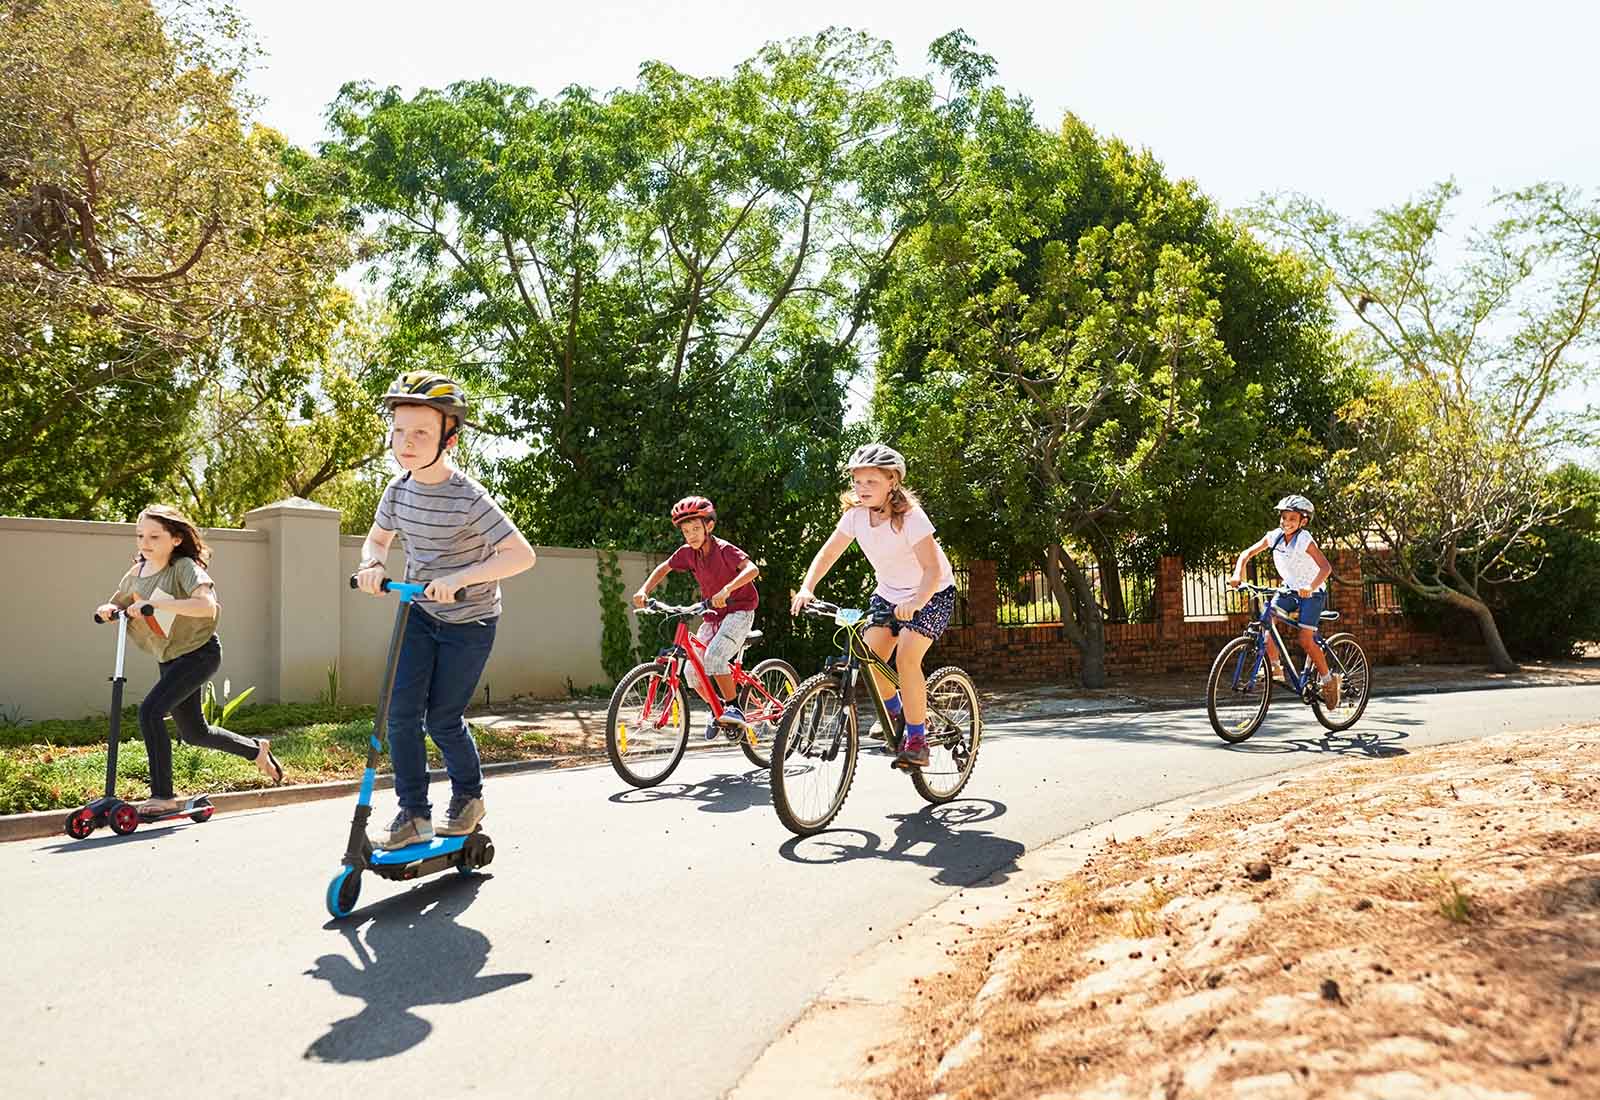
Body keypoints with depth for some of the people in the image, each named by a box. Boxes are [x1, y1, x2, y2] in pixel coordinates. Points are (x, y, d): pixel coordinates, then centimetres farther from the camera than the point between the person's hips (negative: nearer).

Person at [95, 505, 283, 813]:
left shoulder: (184, 567, -19)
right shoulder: (136, 574, 1)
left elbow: (207, 605, -36)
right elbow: (114, 606, 14)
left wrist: (155, 603, -38)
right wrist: (107, 610, -9)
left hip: (200, 653, -8)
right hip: (169, 660, 8)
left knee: (150, 711, -22)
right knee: (194, 733, 16)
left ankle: (163, 796, -11)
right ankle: (256, 749, 41)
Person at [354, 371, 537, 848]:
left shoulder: (469, 498, -25)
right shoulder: (400, 487, -6)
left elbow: (522, 554, -28)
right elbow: (377, 537, 11)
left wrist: (458, 577, -37)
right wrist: (372, 564, -13)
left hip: (469, 621, -5)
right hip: (420, 612, 5)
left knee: (442, 718, 2)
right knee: (402, 711, -5)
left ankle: (469, 795, 28)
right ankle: (414, 814, 8)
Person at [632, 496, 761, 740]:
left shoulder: (723, 549, -19)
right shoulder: (687, 552, -1)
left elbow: (752, 569, -35)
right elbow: (664, 568, 15)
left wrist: (727, 589, -49)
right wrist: (644, 589, -1)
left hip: (739, 611, -7)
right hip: (713, 615, 7)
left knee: (714, 656, -29)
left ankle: (734, 709, -16)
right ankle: (718, 710, 21)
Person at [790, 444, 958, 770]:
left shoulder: (910, 516, -28)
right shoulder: (856, 514, -12)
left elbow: (933, 569, -35)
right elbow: (828, 553, -7)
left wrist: (913, 603, -52)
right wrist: (807, 588, -23)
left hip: (931, 594, -5)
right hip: (888, 592, 6)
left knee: (906, 657, -24)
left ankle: (917, 740, -10)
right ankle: (896, 713, 20)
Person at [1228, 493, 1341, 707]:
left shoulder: (1305, 540, -22)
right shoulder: (1274, 537, -7)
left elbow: (1326, 567, -32)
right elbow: (1246, 554, -2)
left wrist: (1310, 587, -48)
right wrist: (1237, 575, -19)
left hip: (1312, 593, -5)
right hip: (1289, 590, 5)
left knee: (1305, 640, -15)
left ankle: (1327, 679, 6)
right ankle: (1275, 667, -5)